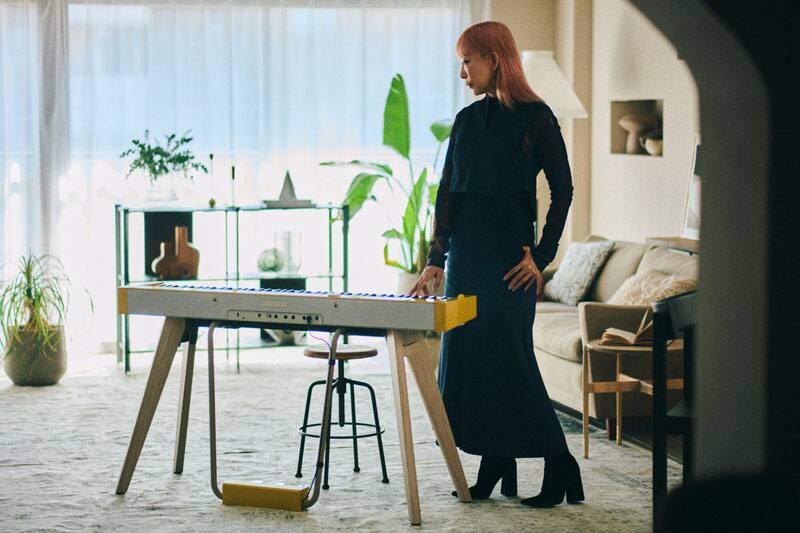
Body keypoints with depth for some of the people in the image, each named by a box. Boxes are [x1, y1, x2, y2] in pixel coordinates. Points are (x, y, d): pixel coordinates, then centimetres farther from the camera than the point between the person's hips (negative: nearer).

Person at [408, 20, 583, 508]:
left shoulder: (535, 117, -7)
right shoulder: (468, 119, 11)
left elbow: (563, 190, -6)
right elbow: (447, 194, 12)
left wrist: (541, 256, -10)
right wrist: (436, 261, 8)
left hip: (509, 257, -7)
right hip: (465, 256, 7)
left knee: (509, 361, -8)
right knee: (466, 358, 7)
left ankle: (559, 468, 1)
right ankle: (494, 469, 16)